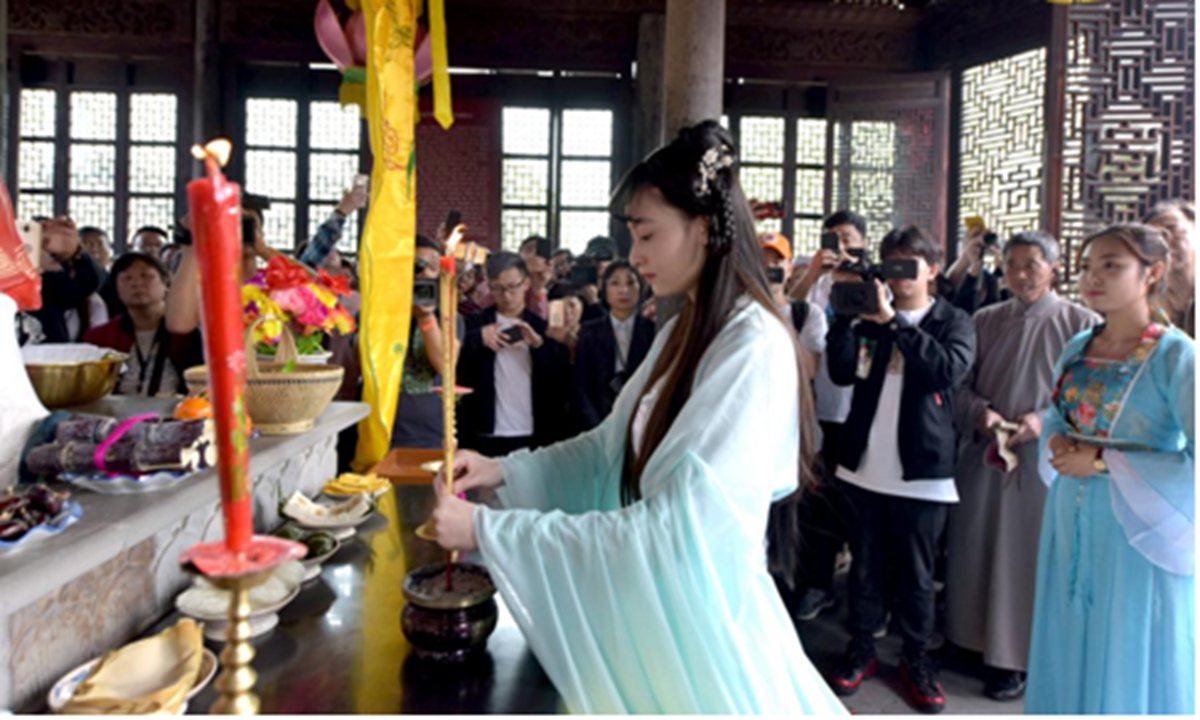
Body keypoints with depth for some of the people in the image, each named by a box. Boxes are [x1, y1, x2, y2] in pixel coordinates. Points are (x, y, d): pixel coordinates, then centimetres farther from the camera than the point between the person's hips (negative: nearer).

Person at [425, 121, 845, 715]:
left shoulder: (754, 348, -23)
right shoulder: (685, 332, 5)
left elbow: (678, 530, -29)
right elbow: (616, 446, 9)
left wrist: (490, 529, -27)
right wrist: (506, 471, -5)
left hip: (698, 607, -7)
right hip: (656, 603, 8)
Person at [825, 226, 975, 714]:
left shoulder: (954, 323, 2)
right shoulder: (868, 317, 9)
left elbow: (947, 369, -19)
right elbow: (842, 372, -6)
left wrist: (893, 321, -24)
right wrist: (845, 312, -15)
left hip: (922, 471, -2)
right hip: (864, 466, 2)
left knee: (916, 574, 10)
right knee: (866, 567, 13)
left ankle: (916, 659, 27)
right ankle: (861, 649, 28)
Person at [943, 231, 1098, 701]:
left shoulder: (1082, 323, -4)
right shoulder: (986, 321, 6)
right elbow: (961, 385, 7)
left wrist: (1045, 421, -17)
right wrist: (981, 413, -11)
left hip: (1043, 457, -3)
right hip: (983, 452, 4)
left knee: (1027, 555, 4)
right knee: (973, 549, 11)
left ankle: (1014, 658, 18)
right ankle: (971, 638, 28)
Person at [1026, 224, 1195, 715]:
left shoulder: (1177, 356, -15)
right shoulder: (1077, 349, 4)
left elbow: (1192, 461, -22)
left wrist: (1105, 462, -20)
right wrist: (1057, 443, -4)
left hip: (1138, 534, -5)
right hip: (1071, 526, 6)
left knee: (1130, 670, 9)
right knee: (1071, 653, 18)